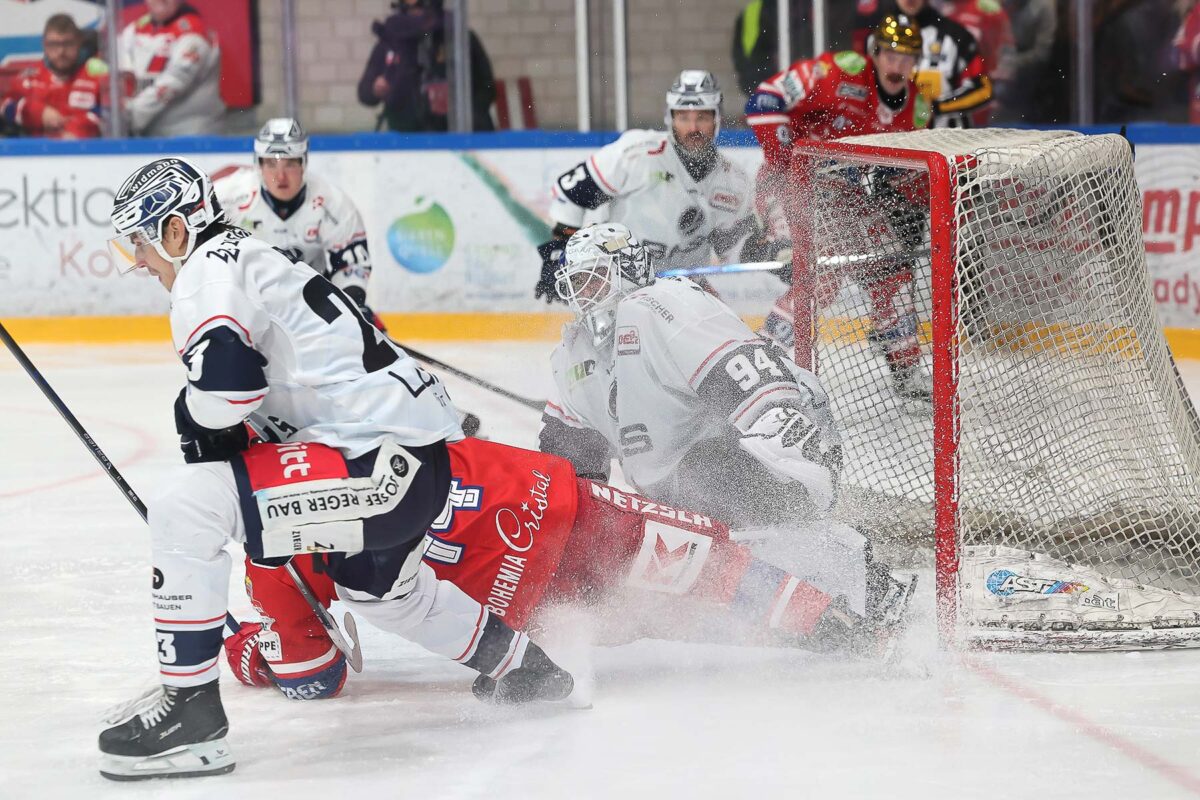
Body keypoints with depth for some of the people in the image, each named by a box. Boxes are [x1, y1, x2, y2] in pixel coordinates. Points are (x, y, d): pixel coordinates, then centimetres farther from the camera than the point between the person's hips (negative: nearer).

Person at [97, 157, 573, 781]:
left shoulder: (209, 269, -9)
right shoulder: (250, 259, 23)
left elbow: (225, 380, -25)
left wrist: (196, 422, -5)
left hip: (378, 461, -11)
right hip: (420, 459, 11)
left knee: (184, 508, -18)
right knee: (383, 589, 38)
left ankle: (190, 713, -15)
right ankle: (524, 670, 55)